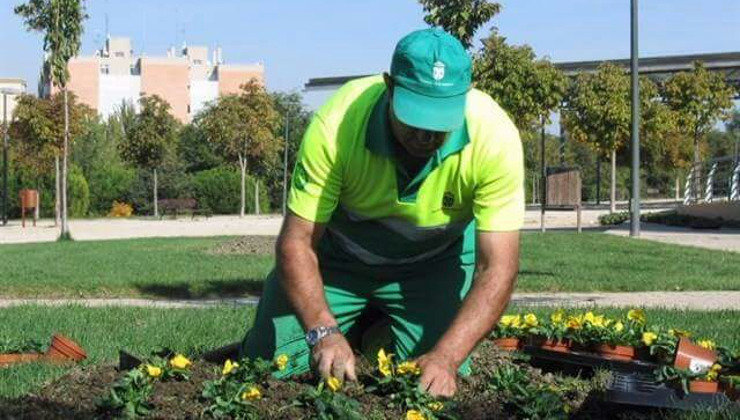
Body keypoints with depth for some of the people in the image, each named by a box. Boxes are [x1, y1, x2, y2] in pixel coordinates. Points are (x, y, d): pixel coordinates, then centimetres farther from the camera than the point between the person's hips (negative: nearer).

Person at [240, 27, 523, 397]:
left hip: (435, 261, 0)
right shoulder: (335, 125, -34)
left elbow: (497, 268, -30)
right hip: (337, 254, 0)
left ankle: (383, 331, 18)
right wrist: (324, 332, -43)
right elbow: (297, 242, -27)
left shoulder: (496, 136, -32)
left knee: (437, 385, -15)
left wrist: (446, 358, -43)